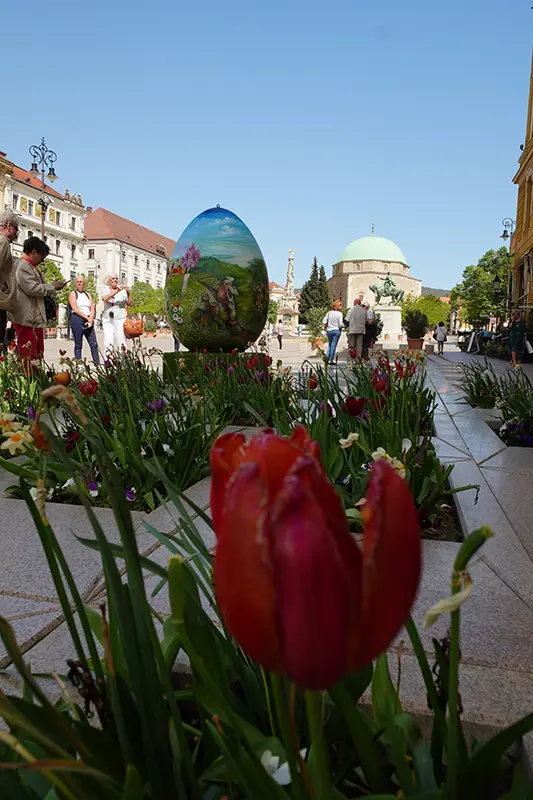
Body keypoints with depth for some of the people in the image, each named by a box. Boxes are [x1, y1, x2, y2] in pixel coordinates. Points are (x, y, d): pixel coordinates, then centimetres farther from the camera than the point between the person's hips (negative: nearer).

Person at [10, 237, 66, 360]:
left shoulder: (30, 266, 21)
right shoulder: (22, 266, -12)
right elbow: (32, 288, -21)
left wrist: (52, 287, 11)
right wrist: (52, 287, -7)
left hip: (35, 319, 11)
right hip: (27, 319, -11)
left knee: (38, 355, 11)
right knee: (27, 356, -11)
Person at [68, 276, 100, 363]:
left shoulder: (88, 295, 19)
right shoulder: (73, 294, 4)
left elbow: (92, 308, 11)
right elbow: (75, 309, -7)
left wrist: (91, 319, -7)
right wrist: (87, 318, -11)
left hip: (88, 320, 4)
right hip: (77, 320, -4)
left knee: (94, 344, -2)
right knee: (78, 344, -2)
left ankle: (97, 364, -1)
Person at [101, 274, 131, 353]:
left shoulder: (123, 291, 7)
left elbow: (129, 304, 0)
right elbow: (104, 299, -12)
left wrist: (128, 294, -18)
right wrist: (117, 291, -20)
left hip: (120, 319, -1)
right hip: (107, 319, 1)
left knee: (121, 342, -5)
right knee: (108, 342, -6)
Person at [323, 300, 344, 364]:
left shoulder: (329, 312, 1)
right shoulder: (340, 314, -8)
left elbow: (324, 321, -1)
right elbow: (340, 324, -13)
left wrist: (326, 327, 14)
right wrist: (343, 326, 8)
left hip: (329, 330, 3)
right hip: (337, 330, -3)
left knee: (329, 345, 16)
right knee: (334, 345, 2)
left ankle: (327, 359, 7)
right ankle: (331, 360, 2)